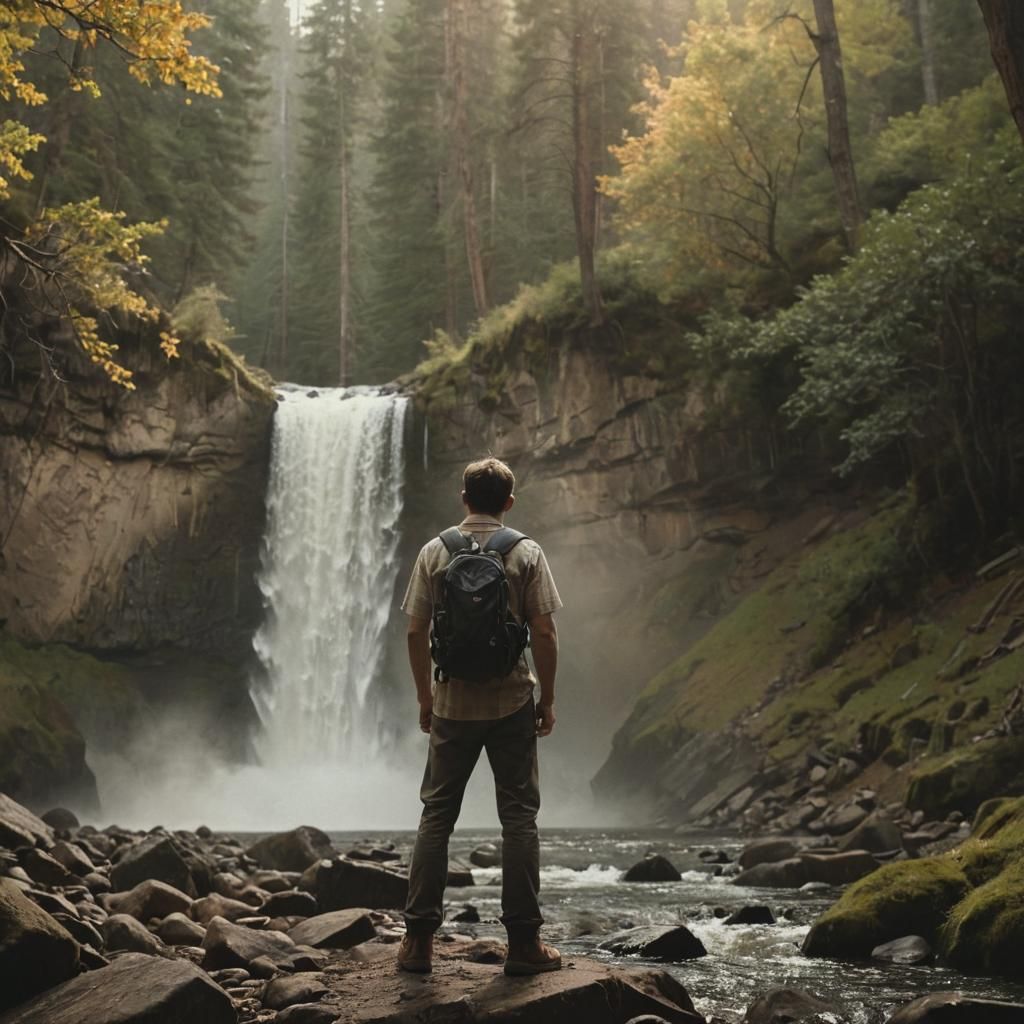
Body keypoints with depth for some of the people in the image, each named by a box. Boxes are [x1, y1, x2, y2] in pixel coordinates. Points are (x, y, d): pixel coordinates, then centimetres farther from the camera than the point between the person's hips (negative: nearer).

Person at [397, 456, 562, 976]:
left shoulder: (435, 552, 1)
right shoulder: (526, 553, -4)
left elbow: (416, 632, 0)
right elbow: (544, 632, -8)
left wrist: (424, 696, 10)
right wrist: (547, 698, 1)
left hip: (453, 705, 2)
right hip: (512, 704, -1)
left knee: (437, 816, 8)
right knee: (519, 819, 4)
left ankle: (418, 940, 9)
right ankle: (523, 943, 6)